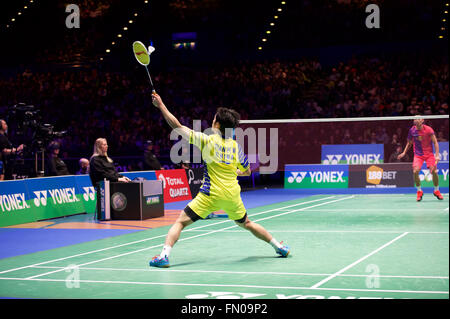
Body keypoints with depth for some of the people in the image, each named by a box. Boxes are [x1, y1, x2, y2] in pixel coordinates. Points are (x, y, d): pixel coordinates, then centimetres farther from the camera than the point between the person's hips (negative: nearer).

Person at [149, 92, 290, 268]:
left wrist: (160, 105, -3)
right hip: (232, 194, 5)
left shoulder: (207, 140, -9)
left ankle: (164, 255, -15)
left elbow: (177, 126, -10)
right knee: (246, 224, 26)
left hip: (211, 194, -5)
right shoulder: (236, 146, 2)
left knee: (181, 222, 0)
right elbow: (247, 171, 13)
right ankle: (279, 247, 33)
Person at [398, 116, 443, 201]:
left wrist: (437, 155, -17)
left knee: (434, 172, -14)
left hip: (429, 154, -1)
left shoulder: (428, 129, -11)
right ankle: (419, 191, 3)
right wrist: (404, 153, 7)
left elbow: (435, 142, -8)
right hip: (418, 155, 1)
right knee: (415, 172, -20)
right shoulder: (412, 130, -3)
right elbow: (409, 143, 14)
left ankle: (436, 191, 12)